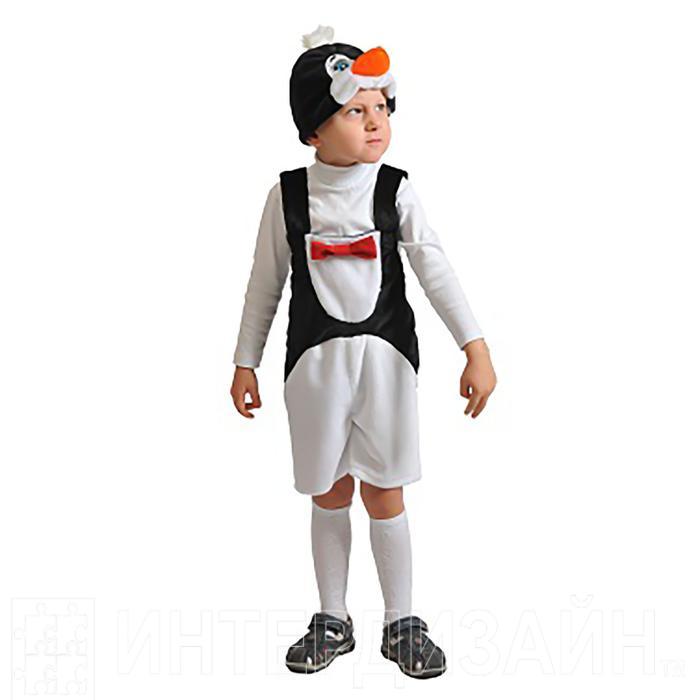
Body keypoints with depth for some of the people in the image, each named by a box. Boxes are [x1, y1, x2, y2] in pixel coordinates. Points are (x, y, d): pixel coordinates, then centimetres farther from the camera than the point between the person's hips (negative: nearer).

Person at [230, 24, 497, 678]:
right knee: (330, 494, 12)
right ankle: (332, 620, 29)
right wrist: (245, 363, 6)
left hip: (385, 355, 0)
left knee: (384, 495, 7)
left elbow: (435, 269, -9)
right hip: (315, 360, 1)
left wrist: (476, 348, -16)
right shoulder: (288, 195, -3)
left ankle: (401, 622, 24)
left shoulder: (394, 190, -4)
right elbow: (265, 285, 4)